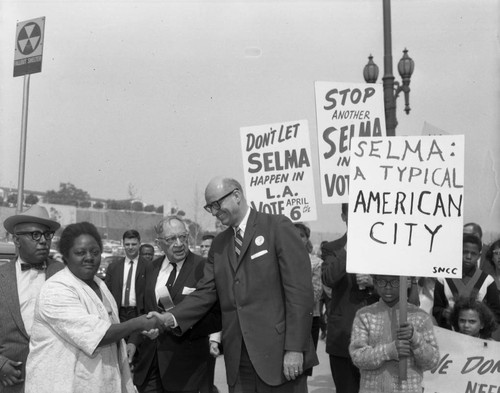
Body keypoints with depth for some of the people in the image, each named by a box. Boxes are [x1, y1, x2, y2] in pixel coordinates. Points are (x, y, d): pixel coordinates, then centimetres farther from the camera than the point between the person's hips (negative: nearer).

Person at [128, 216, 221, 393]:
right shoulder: (152, 269, 9)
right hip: (149, 360, 5)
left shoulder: (204, 267, -11)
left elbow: (218, 316, -11)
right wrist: (134, 341, 4)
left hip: (185, 362, -5)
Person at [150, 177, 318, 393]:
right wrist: (171, 318, -9)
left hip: (278, 354, -5)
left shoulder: (278, 227, -4)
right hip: (239, 361, 5)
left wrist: (295, 348, -15)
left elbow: (299, 288, -10)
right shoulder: (219, 244, 15)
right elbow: (206, 292, 8)